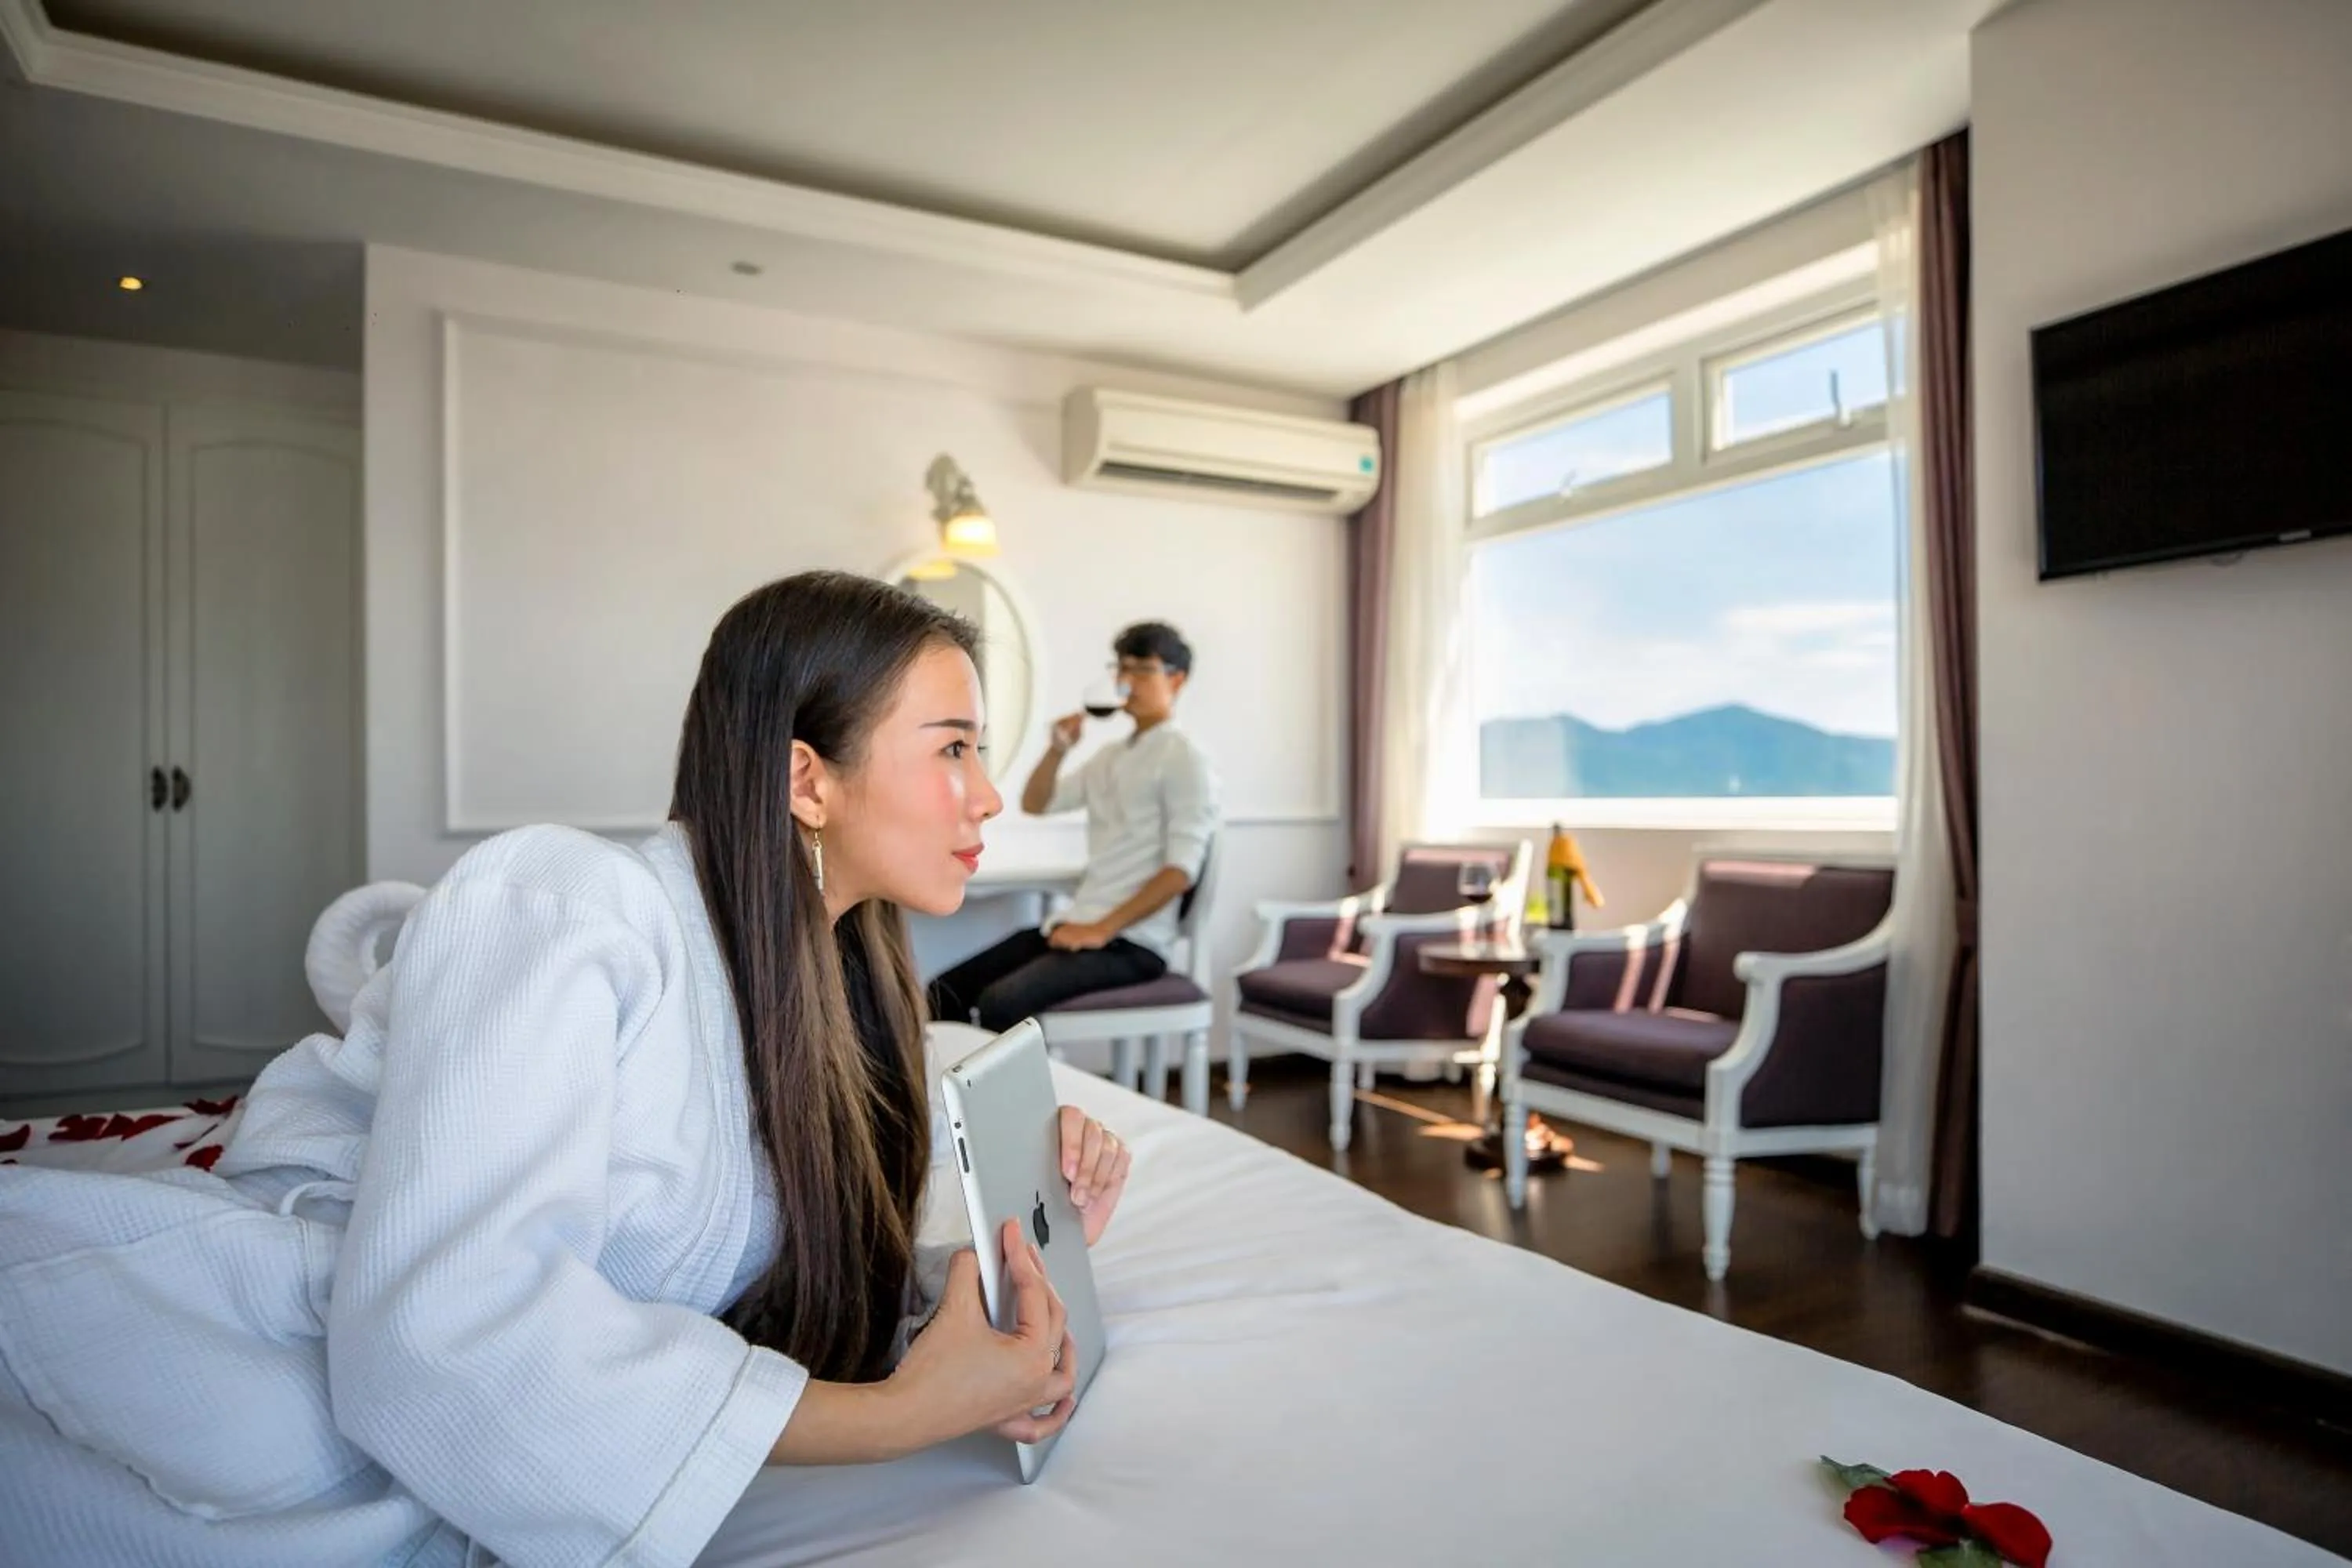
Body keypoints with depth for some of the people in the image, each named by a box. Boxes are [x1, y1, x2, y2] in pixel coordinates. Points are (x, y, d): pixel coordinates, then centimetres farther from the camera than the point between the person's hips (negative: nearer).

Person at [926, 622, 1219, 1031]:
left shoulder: (1183, 757, -6)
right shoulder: (1110, 755, 18)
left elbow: (1181, 869, -15)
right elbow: (1035, 805, 20)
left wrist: (1102, 930, -19)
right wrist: (1058, 749, 1)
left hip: (1130, 942, -8)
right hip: (1075, 925, 8)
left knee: (999, 1003, -28)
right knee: (945, 992, -2)